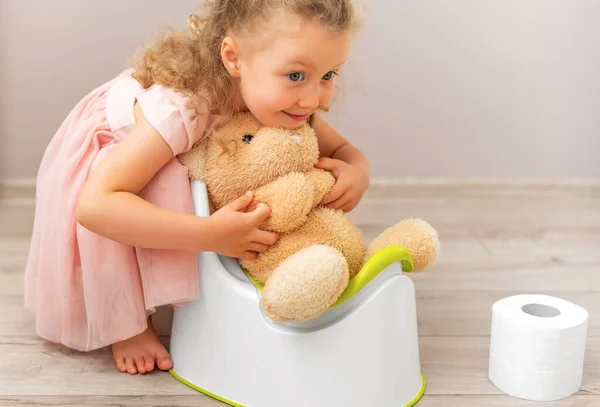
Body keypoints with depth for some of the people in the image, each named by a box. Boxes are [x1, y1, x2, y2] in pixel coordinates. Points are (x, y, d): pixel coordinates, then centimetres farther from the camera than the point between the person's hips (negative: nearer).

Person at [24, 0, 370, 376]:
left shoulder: (280, 97, -26)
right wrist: (210, 234, -56)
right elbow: (93, 204, -51)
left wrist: (355, 173, -39)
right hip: (105, 153, -6)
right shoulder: (180, 109, -46)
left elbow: (344, 150, -12)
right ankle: (126, 322, -14)